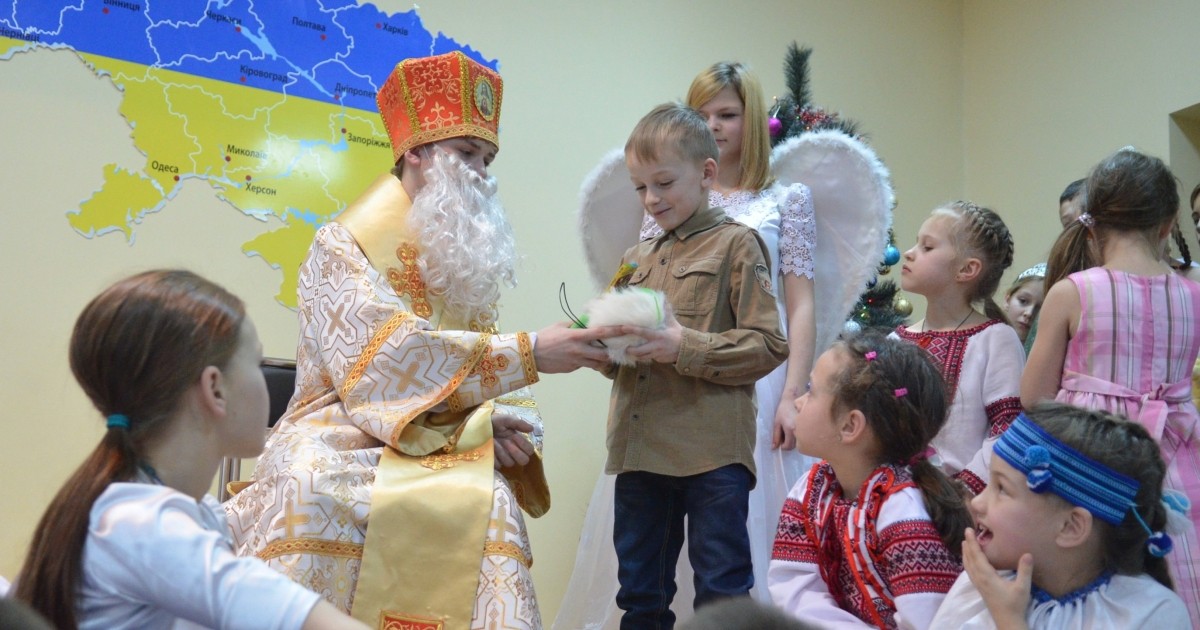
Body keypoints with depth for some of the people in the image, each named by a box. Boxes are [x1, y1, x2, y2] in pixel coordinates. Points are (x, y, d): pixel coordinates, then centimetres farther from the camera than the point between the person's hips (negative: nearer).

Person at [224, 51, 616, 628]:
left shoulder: (467, 264, 16)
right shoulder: (342, 248, -3)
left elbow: (485, 370, 11)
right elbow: (387, 354, -20)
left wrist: (501, 426, -14)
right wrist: (528, 353, -25)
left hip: (439, 454, 4)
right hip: (340, 443, -3)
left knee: (492, 499, -29)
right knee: (312, 491, -37)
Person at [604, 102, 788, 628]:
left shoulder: (735, 244, -2)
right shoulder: (637, 259, 16)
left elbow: (768, 345, -10)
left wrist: (685, 347, -19)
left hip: (713, 455, -6)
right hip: (639, 452, 6)